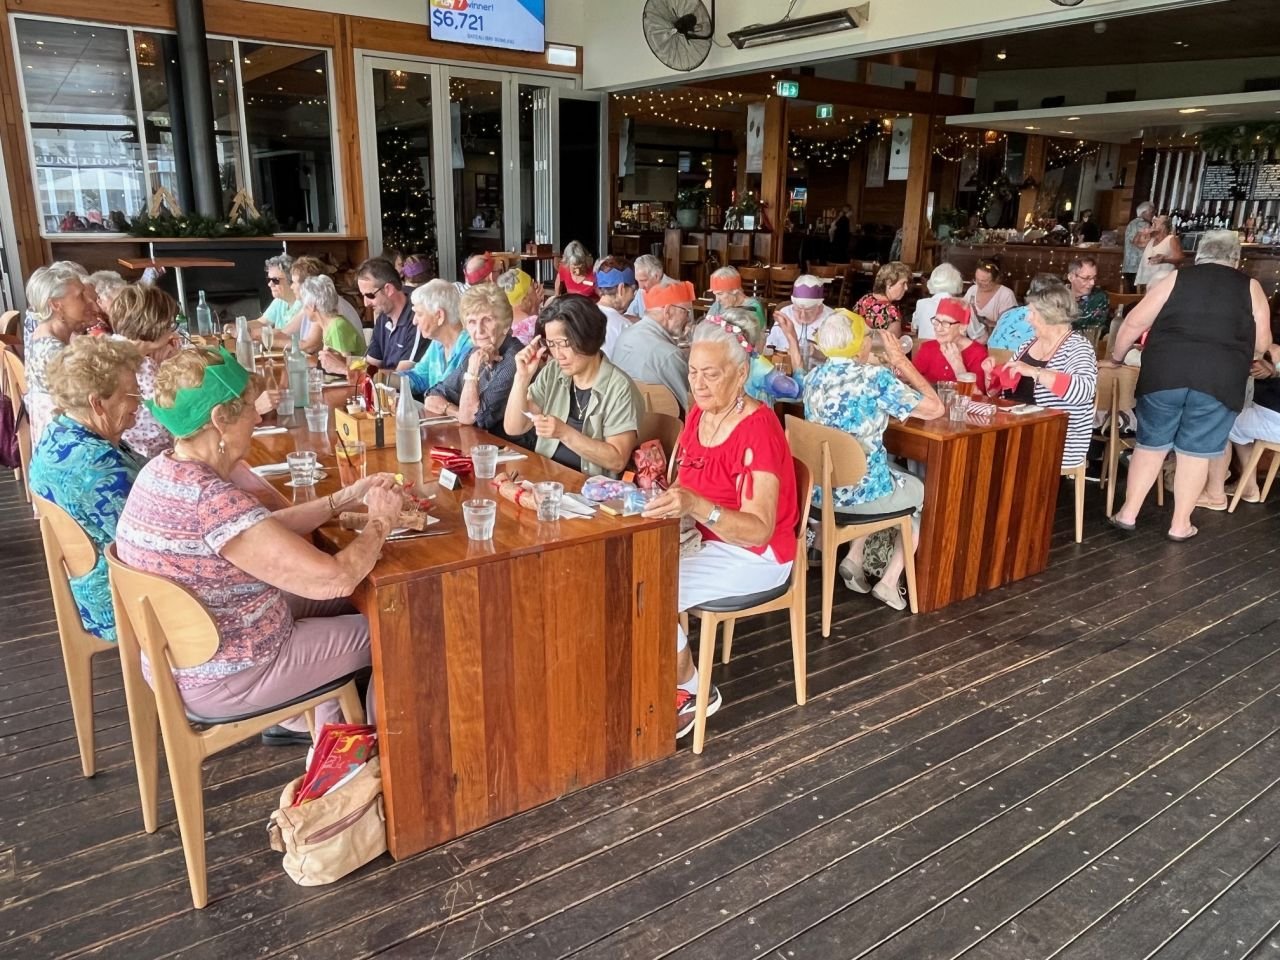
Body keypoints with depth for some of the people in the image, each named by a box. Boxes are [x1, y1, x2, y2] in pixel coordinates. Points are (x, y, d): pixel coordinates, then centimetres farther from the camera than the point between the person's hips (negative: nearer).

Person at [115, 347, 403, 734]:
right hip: (221, 680, -9)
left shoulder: (162, 471, -3)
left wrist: (345, 499, 1)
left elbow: (263, 529, 8)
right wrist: (380, 522, -13)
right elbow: (336, 579, -31)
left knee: (347, 607, 21)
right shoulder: (213, 500, -33)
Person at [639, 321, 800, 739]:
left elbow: (759, 530, -30)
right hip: (705, 540, 8)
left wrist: (695, 506, -45)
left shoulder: (758, 429, -22)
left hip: (753, 555, -8)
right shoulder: (698, 415, 2)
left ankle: (693, 692, 2)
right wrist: (666, 502, -9)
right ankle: (672, 685, 2)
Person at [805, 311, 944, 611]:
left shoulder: (814, 376, 3)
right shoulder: (875, 376, -17)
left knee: (901, 478, 34)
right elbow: (936, 409, -10)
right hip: (859, 490, -6)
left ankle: (854, 557, 21)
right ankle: (889, 582, 18)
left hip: (817, 488, 7)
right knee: (924, 492, 23)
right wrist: (901, 361, -4)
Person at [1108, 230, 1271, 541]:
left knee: (1151, 443, 13)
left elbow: (1135, 322, 9)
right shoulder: (1251, 287, 13)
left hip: (1165, 373, 1)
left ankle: (1128, 513, 18)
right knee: (1196, 451, 9)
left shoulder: (1176, 278, 13)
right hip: (1220, 379, -1)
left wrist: (1117, 356, 22)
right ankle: (1180, 524, 18)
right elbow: (1262, 344, 13)